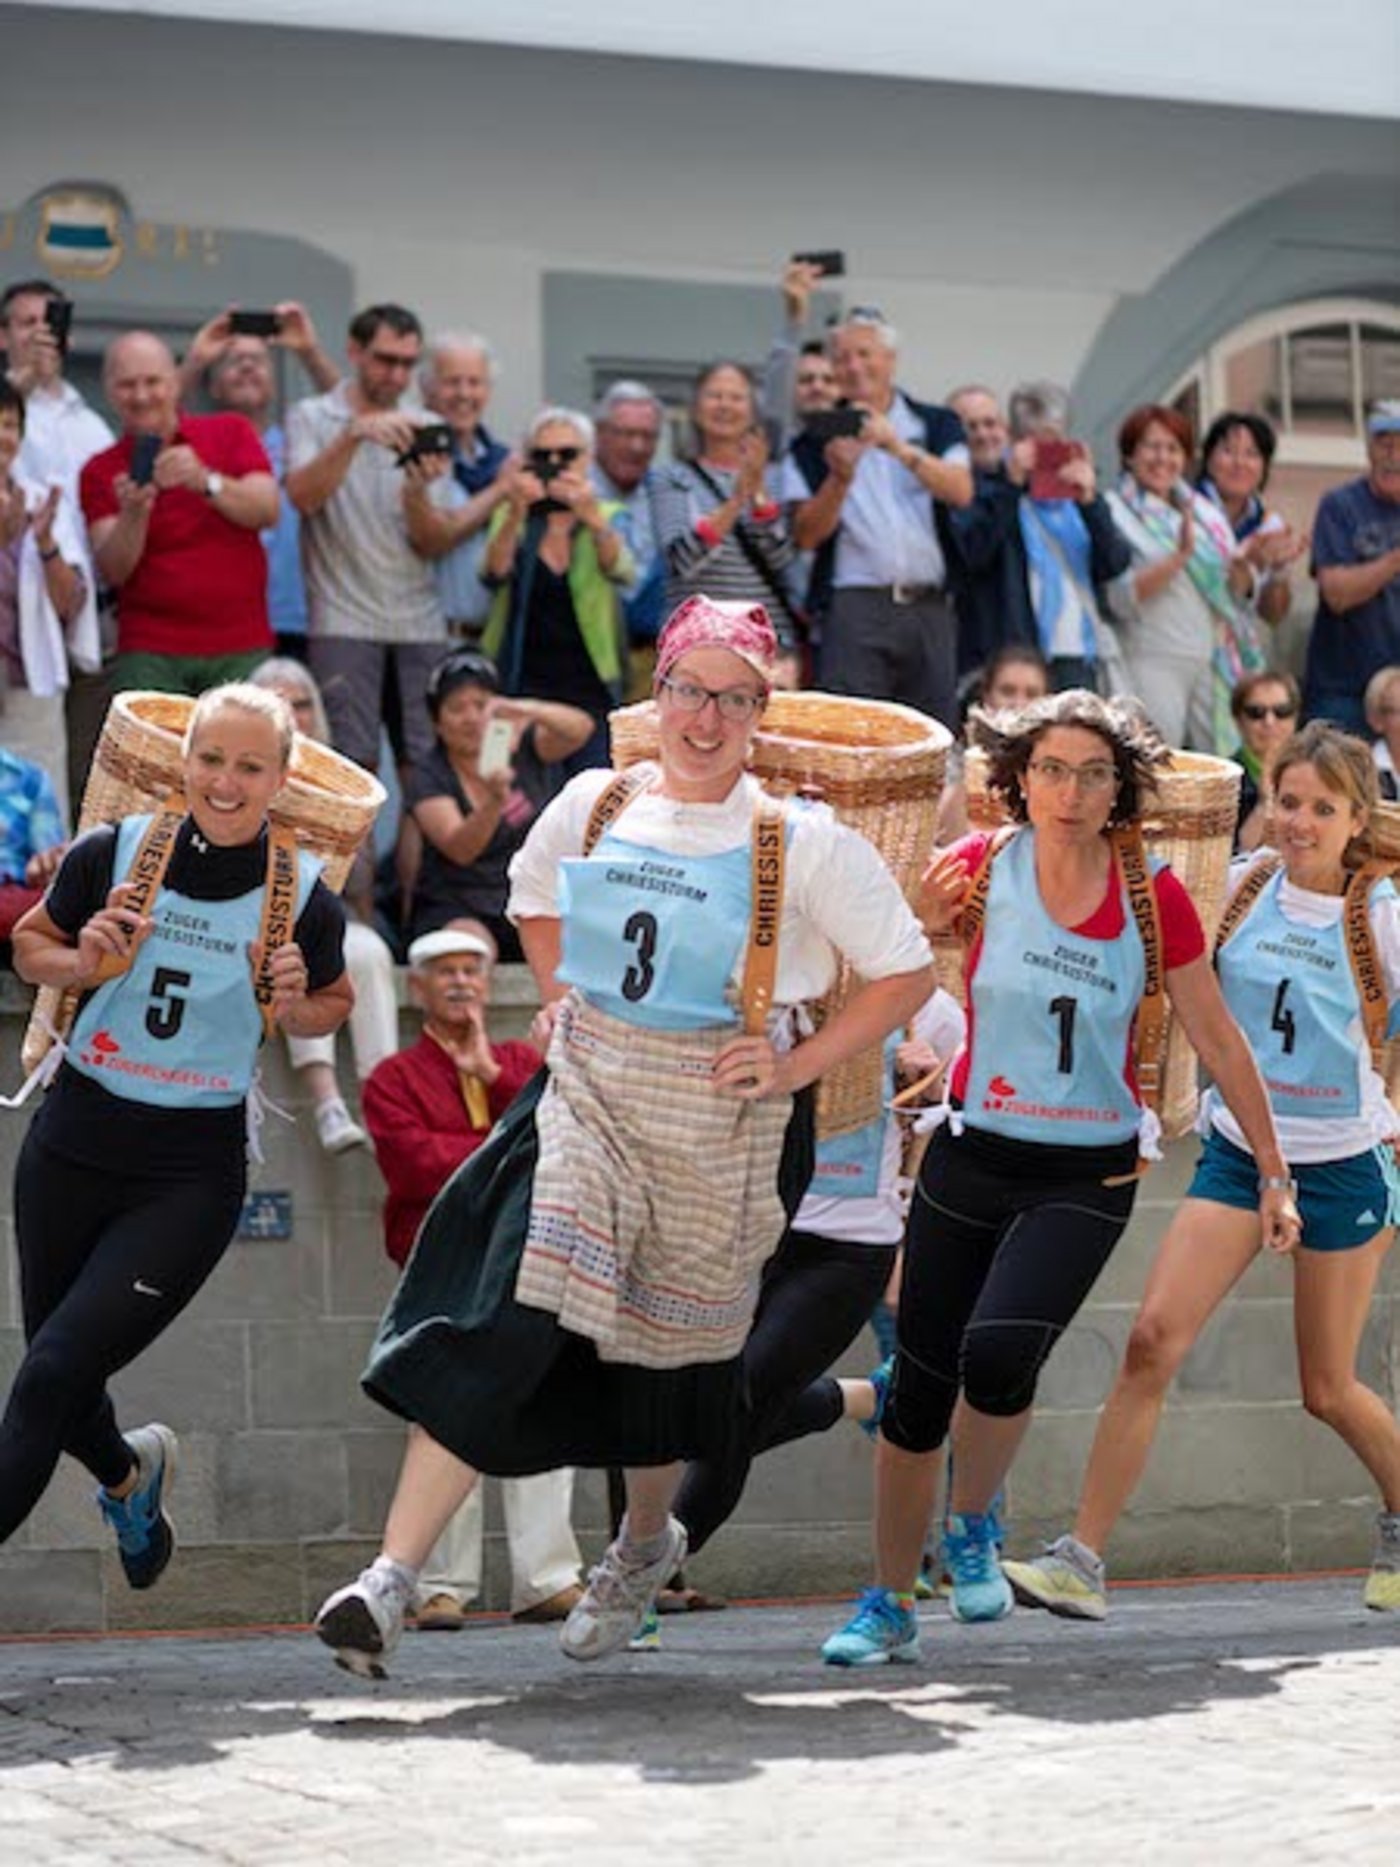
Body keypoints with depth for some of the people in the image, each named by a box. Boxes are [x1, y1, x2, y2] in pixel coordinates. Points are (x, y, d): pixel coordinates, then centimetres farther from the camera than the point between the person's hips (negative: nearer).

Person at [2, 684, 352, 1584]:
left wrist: (296, 1006, -11)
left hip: (191, 1177, -3)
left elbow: (335, 1000, 11)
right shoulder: (113, 853, -6)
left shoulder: (304, 900, -7)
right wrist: (82, 963, -11)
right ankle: (129, 1474, 51)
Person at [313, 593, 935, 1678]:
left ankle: (645, 1543, 43)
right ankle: (393, 1579, -19)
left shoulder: (800, 843, -7)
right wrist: (566, 1004, 11)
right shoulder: (596, 805, 3)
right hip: (589, 1097, 1)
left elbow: (908, 975, -3)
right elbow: (534, 900, 25)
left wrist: (796, 1067, -8)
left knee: (670, 1343, 11)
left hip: (714, 1120, -1)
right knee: (508, 1324, -14)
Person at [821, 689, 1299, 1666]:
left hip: (1089, 1176, -1)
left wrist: (1274, 1173, 7)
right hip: (971, 1159, 1)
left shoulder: (1156, 899, -6)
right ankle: (891, 1603, 22)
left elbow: (1220, 1042, 4)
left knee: (1000, 1350, -24)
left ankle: (974, 1523, 7)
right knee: (919, 1384, 3)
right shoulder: (978, 869, -6)